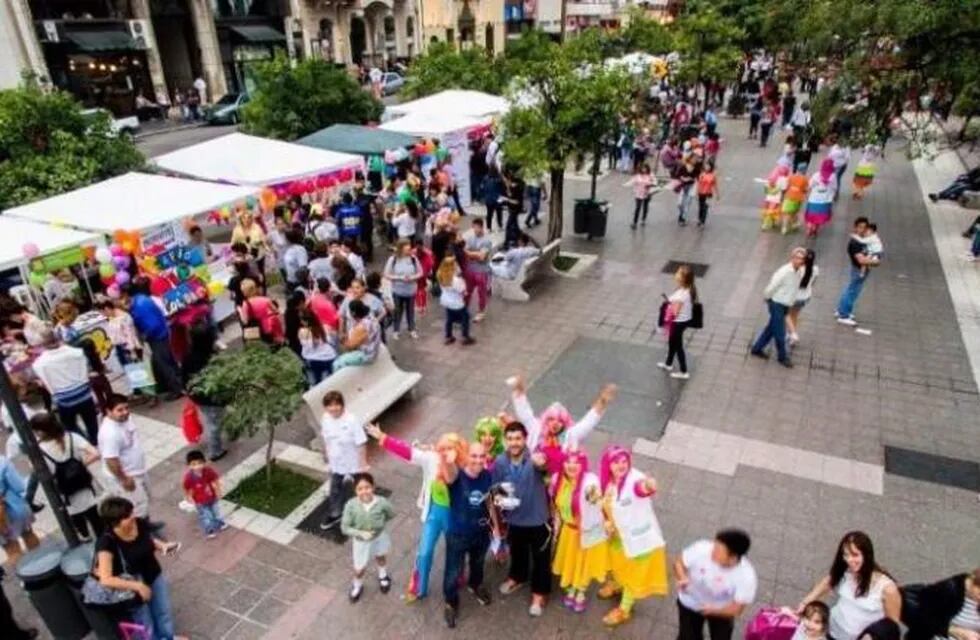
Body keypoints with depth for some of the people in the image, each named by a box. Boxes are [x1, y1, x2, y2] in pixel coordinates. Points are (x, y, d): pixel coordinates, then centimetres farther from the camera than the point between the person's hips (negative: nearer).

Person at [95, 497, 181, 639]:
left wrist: (163, 545, -13)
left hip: (154, 577, 4)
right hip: (131, 587, -4)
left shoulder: (140, 523, -17)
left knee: (164, 614, 20)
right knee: (147, 627, 12)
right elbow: (106, 580, -32)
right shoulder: (107, 542, -30)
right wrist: (137, 586, -29)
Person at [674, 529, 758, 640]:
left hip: (721, 609, 0)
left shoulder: (746, 576, -34)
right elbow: (679, 563, -17)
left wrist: (714, 610, -39)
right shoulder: (701, 549, -35)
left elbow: (736, 609, -23)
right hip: (691, 603, 0)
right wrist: (682, 578, -36)